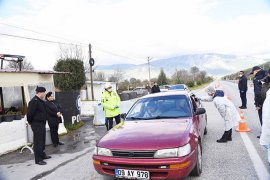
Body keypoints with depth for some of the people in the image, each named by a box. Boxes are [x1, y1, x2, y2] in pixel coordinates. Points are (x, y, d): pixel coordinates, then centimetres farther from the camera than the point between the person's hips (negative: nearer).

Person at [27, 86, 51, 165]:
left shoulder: (41, 101, 13)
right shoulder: (34, 101, -20)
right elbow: (30, 113, -23)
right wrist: (30, 122, -10)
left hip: (42, 124, 10)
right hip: (37, 124, -10)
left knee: (42, 140, 19)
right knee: (38, 142, -4)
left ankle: (42, 155, 33)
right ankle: (38, 159, 3)